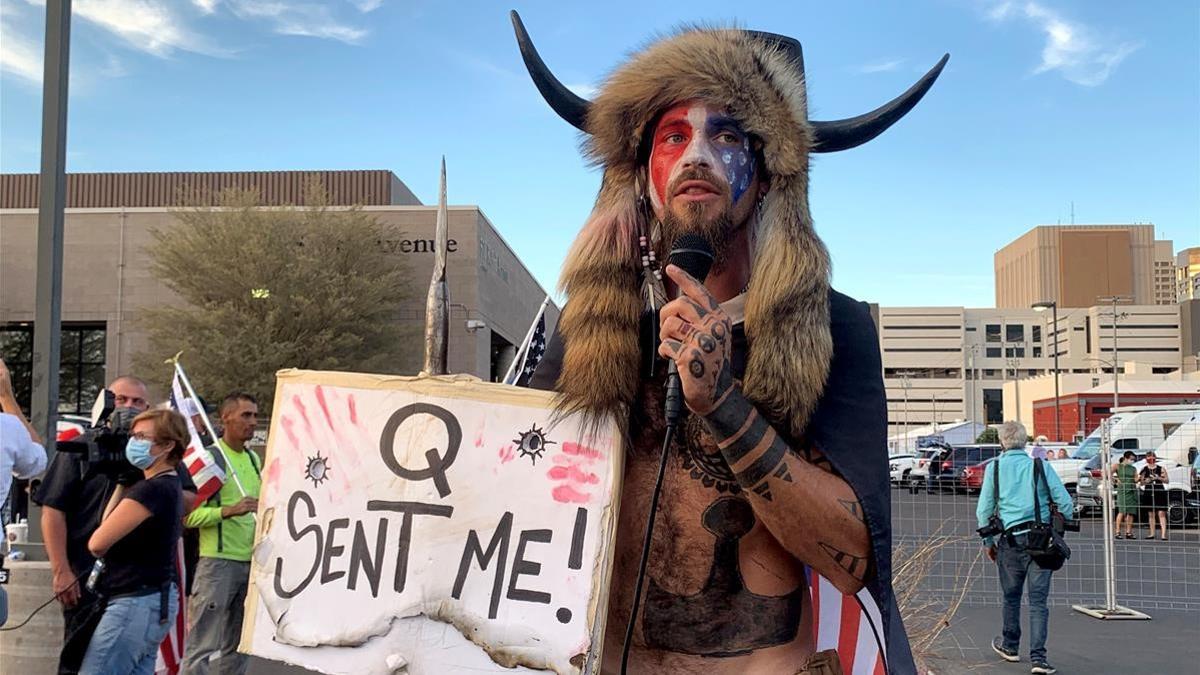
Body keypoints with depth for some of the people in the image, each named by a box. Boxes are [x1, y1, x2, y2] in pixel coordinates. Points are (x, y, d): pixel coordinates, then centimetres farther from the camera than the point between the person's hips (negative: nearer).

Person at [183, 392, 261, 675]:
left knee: (237, 646, 13)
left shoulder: (254, 459, 16)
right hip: (218, 561, -7)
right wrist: (229, 510, -27)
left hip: (251, 562, 7)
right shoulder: (208, 457, -7)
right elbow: (190, 515, -16)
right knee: (202, 646, -6)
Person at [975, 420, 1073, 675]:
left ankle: (1010, 646, 34)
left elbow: (983, 510, 2)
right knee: (1038, 600, 0)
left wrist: (988, 541, 13)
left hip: (1010, 540, 0)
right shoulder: (1041, 466, 2)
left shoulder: (994, 468, 1)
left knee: (1011, 596, 16)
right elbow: (1065, 503, 0)